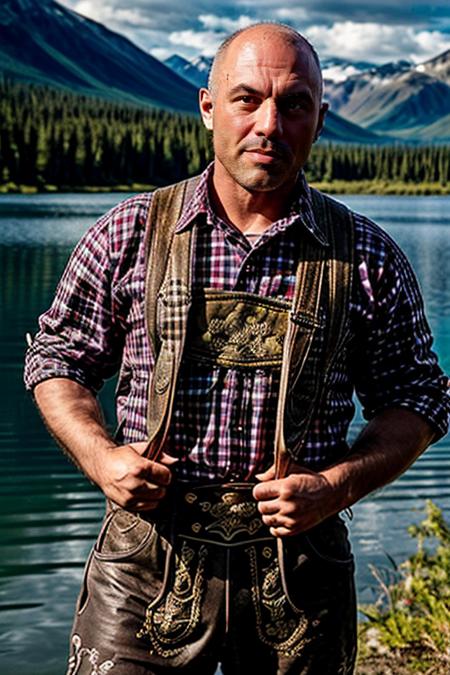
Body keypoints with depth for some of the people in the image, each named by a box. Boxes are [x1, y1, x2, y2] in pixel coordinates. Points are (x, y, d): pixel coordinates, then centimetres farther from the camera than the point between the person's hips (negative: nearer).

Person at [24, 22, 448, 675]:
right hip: (148, 555, 0)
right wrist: (101, 457, -8)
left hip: (299, 566, 1)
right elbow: (58, 357, 9)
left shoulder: (367, 258, 1)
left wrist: (338, 486, -9)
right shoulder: (130, 235, 1)